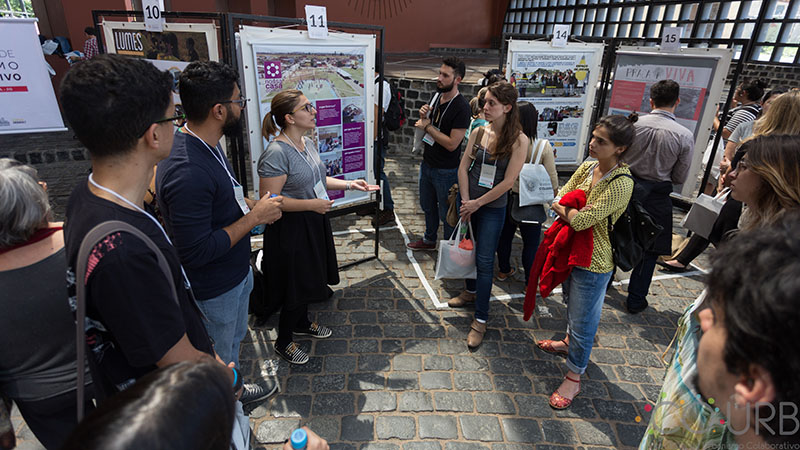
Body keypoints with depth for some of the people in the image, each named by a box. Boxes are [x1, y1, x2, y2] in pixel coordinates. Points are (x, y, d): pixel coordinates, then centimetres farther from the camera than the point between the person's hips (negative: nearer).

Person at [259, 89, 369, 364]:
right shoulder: (276, 153, -24)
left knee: (309, 277, 23)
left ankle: (302, 323, 47)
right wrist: (311, 204, -26)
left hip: (314, 223, 9)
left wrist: (349, 185, 7)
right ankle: (283, 342, 27)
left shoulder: (308, 144, 5)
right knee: (297, 286, 4)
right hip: (291, 229, -9)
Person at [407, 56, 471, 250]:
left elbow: (452, 143, -25)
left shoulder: (461, 107, -21)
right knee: (428, 206, 23)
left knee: (446, 213, 8)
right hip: (427, 164, 8)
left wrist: (428, 127, -19)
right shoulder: (437, 98, 4)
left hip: (446, 171, -8)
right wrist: (423, 116, -7)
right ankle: (429, 240, 44)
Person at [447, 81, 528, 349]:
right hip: (469, 202, 5)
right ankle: (471, 291, 45)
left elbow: (507, 181, -16)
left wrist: (477, 203, -12)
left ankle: (480, 319, 10)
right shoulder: (479, 132, 0)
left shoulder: (518, 141, -14)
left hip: (493, 208, -5)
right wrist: (466, 202, -8)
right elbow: (463, 168, 0)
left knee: (484, 261, -1)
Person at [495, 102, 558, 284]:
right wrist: (554, 195, 8)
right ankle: (530, 281, 28)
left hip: (507, 198, 2)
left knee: (505, 236, 22)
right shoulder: (544, 147, -18)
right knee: (531, 242, 14)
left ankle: (504, 270, 41)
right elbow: (552, 179, -11)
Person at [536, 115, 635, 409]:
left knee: (583, 320, 7)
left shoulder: (621, 184, -25)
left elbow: (581, 222, -28)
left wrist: (568, 209, -9)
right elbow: (557, 201, -2)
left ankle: (573, 378, 26)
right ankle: (570, 343, 55)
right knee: (571, 305, 29)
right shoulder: (587, 167, -1)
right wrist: (576, 211, -20)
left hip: (593, 264, -8)